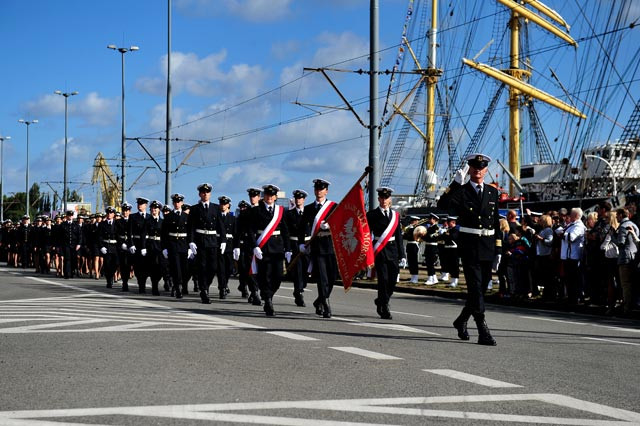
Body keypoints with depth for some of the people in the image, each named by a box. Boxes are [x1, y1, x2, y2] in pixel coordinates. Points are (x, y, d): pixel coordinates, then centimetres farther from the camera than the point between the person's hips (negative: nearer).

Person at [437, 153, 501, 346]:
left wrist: (498, 250, 11)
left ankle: (461, 321, 32)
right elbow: (443, 205, -21)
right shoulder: (461, 191, -1)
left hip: (488, 247, 5)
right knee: (475, 288, -9)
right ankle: (483, 332, -10)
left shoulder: (493, 192, 12)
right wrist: (455, 183, -27)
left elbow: (496, 222, 14)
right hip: (469, 246, -5)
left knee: (481, 289, 12)